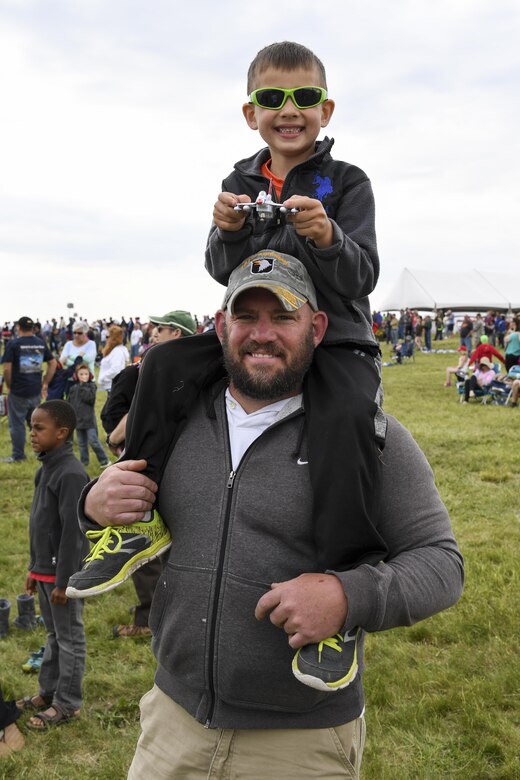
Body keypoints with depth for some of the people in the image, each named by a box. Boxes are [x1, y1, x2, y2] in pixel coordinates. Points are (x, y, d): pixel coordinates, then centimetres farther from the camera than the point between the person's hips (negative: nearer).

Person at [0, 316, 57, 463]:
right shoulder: (40, 343, 7)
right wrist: (45, 383, 12)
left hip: (18, 391, -5)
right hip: (36, 391, 5)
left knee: (17, 424, 5)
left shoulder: (13, 344, -10)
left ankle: (18, 456, 13)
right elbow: (53, 363, 10)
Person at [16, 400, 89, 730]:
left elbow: (73, 531, -21)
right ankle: (49, 691, 34)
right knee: (54, 635, 21)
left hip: (62, 573, -9)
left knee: (69, 638, 6)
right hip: (45, 570, 9)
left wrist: (63, 579, -19)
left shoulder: (71, 474, -21)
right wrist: (34, 569, 18)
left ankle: (67, 703, 17)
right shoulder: (47, 468, 8)